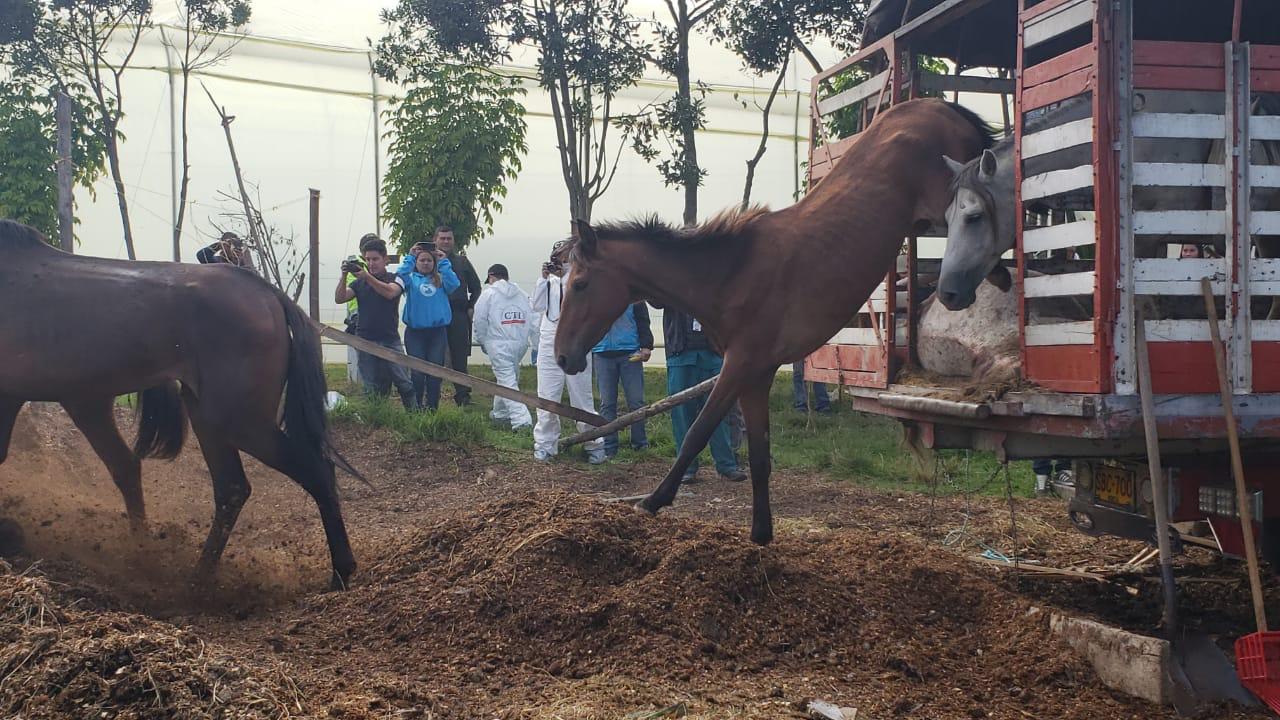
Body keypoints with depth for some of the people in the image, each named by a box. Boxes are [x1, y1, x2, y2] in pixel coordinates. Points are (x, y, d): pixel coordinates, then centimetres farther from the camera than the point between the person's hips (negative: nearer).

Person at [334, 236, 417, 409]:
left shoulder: (395, 279, 5)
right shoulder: (360, 283, 13)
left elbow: (389, 292, -17)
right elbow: (339, 299, 1)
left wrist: (366, 276, -28)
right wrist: (344, 276, -15)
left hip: (390, 340, -2)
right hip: (365, 341, 2)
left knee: (404, 383, -6)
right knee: (372, 389, 4)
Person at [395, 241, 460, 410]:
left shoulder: (440, 280, 11)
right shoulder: (411, 279, 8)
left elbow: (453, 284, -9)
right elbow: (399, 276, -13)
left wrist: (443, 262, -6)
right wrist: (410, 257, -11)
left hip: (438, 331, 1)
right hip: (415, 332, -1)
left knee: (435, 373, 2)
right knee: (417, 373, -2)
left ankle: (433, 408, 11)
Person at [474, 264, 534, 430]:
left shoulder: (489, 293, -2)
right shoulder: (522, 294, 11)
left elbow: (480, 321, -3)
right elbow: (531, 319, 4)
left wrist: (482, 341, 11)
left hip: (498, 344, -6)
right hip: (520, 343, 6)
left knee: (507, 381, -8)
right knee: (511, 377, 23)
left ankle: (521, 419, -20)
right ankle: (500, 412, 37)